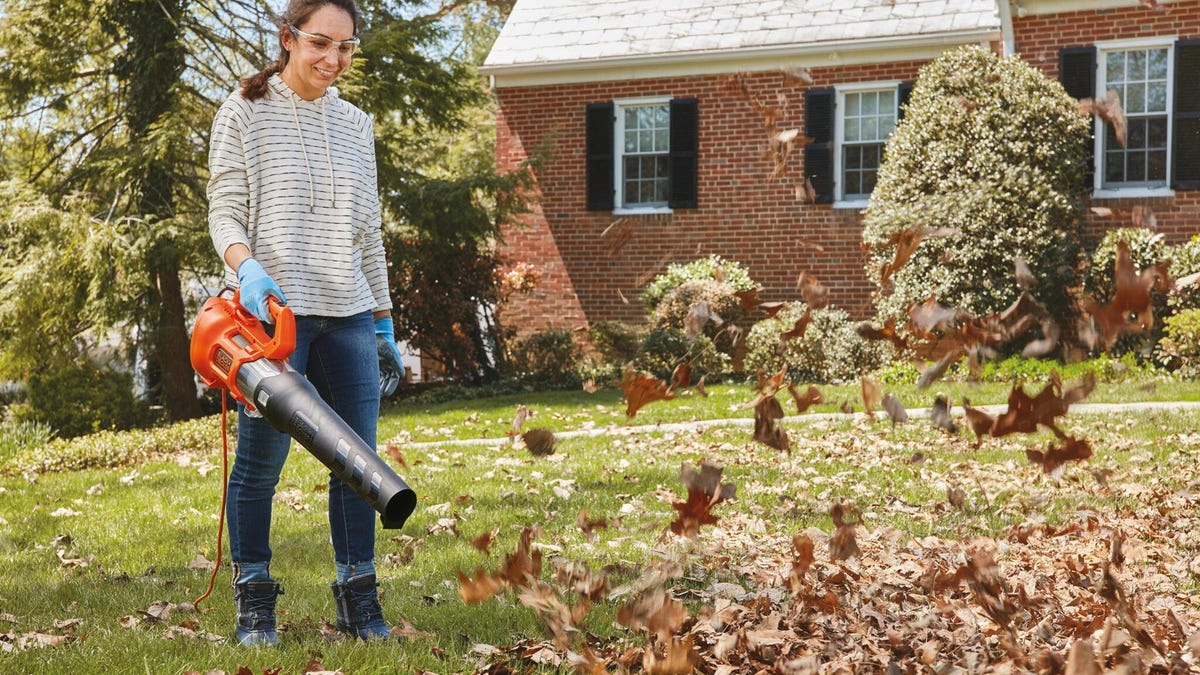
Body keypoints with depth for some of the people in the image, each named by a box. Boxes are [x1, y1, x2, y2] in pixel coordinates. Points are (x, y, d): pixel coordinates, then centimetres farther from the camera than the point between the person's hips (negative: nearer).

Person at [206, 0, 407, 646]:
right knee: (261, 459, -1)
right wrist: (247, 268, -22)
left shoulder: (355, 125, 16)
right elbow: (224, 213, -2)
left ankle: (358, 601, 14)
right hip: (272, 308, -4)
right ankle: (254, 604, 12)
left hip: (348, 315, 4)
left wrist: (383, 316, 17)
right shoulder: (245, 113, 2)